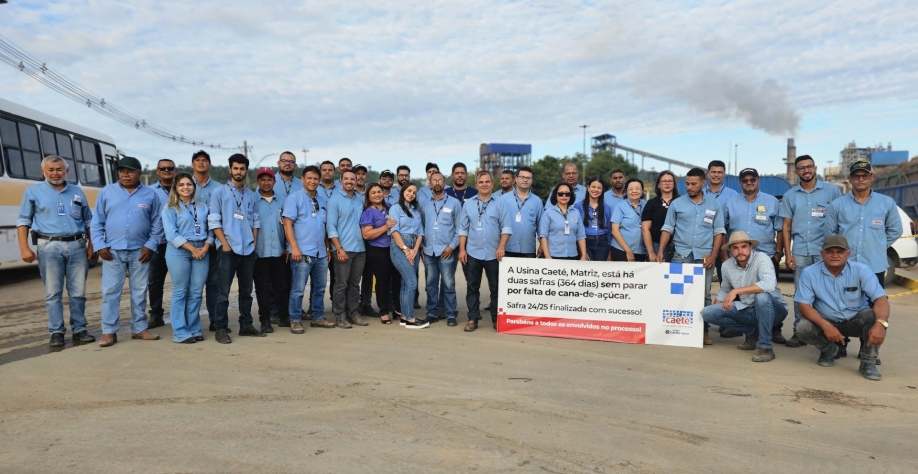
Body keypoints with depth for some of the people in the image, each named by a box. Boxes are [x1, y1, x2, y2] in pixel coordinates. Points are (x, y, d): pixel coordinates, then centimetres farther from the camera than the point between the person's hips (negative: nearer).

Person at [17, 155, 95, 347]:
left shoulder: (77, 192, 14)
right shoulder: (33, 192, 7)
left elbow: (88, 221, 17)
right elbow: (23, 221, 4)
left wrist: (91, 244, 8)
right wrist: (24, 247, -5)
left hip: (77, 245, 2)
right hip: (49, 246, -2)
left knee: (78, 291, 3)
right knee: (53, 292, 2)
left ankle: (79, 329, 11)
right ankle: (56, 332, 8)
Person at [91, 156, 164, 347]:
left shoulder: (151, 194, 4)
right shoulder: (106, 192, 5)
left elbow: (157, 224, 3)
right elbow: (97, 222, 5)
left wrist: (151, 245, -6)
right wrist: (99, 245, -4)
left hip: (140, 251, 0)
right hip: (112, 251, 0)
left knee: (139, 291, 8)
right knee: (110, 291, 0)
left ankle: (139, 328, 18)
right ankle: (109, 332, 7)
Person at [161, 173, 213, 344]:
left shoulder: (202, 207, 15)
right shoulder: (170, 208, 3)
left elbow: (210, 229, 10)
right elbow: (171, 234, -8)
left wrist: (205, 247, -7)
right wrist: (192, 249, -13)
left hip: (202, 251, 4)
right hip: (179, 251, -4)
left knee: (196, 292, 5)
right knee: (180, 292, -1)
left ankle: (194, 329, 13)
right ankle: (180, 332, 3)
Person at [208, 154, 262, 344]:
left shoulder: (251, 195, 12)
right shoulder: (219, 192, 0)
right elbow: (213, 221, -5)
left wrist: (254, 243, 4)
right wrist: (225, 244, -11)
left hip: (248, 250, 4)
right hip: (228, 249, -4)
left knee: (246, 291, 11)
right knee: (223, 292, -3)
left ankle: (246, 325, 19)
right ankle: (221, 329, 3)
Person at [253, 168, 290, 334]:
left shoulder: (281, 201, 9)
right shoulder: (252, 201, 0)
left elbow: (286, 225, 11)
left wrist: (288, 247, 6)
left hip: (279, 251, 3)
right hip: (260, 252, -2)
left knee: (282, 286, 8)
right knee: (262, 288, 5)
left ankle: (284, 317, 20)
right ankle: (265, 320, 13)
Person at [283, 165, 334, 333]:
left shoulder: (323, 200, 14)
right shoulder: (294, 198, -2)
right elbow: (287, 224, -9)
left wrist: (327, 247, 15)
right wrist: (294, 247, -17)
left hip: (321, 253, 6)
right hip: (302, 252, -6)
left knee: (319, 288, 13)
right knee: (298, 289, -2)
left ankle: (318, 317, 24)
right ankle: (295, 321, 7)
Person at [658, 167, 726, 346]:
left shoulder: (713, 204, 8)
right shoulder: (676, 203, 5)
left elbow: (718, 231, 7)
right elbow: (667, 229, 4)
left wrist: (713, 255, -4)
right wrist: (660, 251, -8)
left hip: (704, 255, 1)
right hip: (681, 254, 0)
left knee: (704, 294, 3)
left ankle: (704, 331, 9)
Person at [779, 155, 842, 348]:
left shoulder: (831, 190, 4)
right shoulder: (790, 195, 10)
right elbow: (786, 226, 10)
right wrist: (788, 253, 3)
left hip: (825, 250, -2)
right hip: (800, 252, 2)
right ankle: (799, 331, 11)